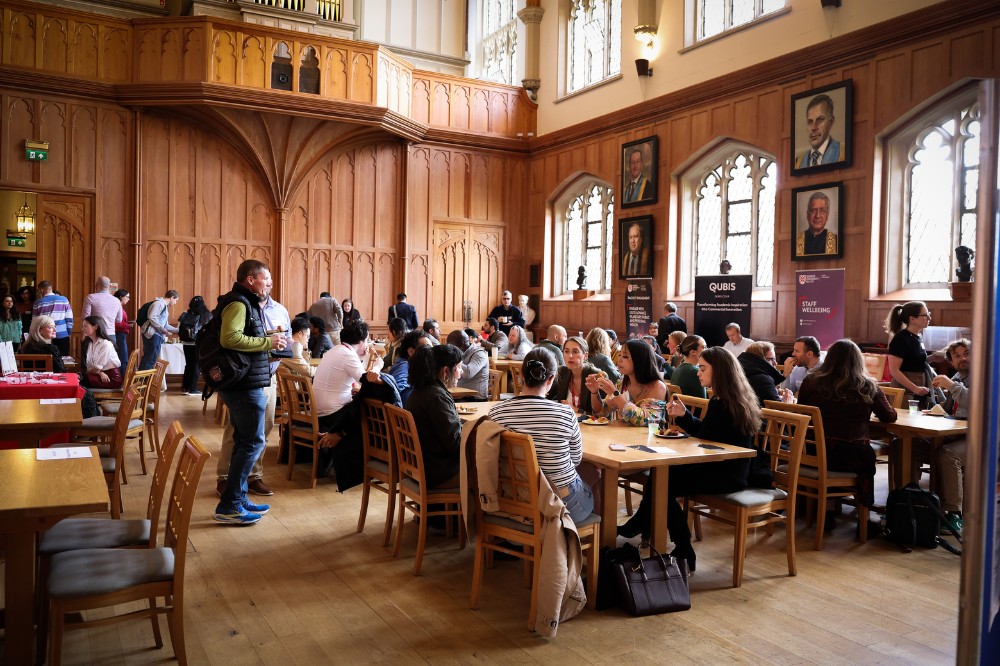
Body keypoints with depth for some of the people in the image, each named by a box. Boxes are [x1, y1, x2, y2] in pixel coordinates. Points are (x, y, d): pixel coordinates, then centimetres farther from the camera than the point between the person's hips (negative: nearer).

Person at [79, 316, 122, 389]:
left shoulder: (105, 344, -16)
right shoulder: (90, 343, 11)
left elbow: (97, 368, -17)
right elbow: (89, 366, 4)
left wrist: (82, 374, 0)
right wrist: (100, 373, -15)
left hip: (112, 378, -7)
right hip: (102, 376, 7)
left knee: (80, 379, -23)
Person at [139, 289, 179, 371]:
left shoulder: (165, 306, 24)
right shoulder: (159, 303, -7)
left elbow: (165, 325, 29)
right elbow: (152, 317, -20)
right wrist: (163, 330, -17)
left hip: (157, 336, 10)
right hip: (152, 335, -10)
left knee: (148, 359, 8)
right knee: (150, 360, -11)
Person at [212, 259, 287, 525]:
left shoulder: (248, 303, 18)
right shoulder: (238, 303, -14)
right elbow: (230, 338, -29)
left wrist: (271, 342, 10)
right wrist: (267, 342, -21)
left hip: (241, 384, 11)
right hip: (245, 384, -11)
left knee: (244, 442, 16)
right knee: (253, 443, -7)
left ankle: (238, 498, 24)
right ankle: (229, 506, -2)